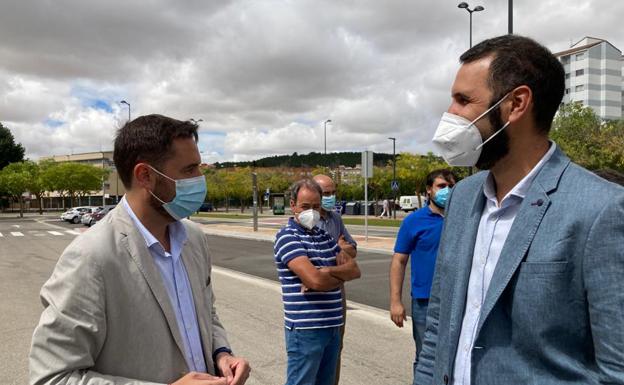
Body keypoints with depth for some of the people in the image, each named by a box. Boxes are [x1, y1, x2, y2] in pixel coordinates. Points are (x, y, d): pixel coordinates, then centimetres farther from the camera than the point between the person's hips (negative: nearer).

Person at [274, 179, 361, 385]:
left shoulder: (324, 236, 12)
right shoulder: (287, 236, -12)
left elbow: (354, 269, 6)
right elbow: (315, 280, -23)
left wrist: (328, 271, -14)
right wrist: (341, 275, -3)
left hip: (333, 325, 7)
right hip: (306, 329, -7)